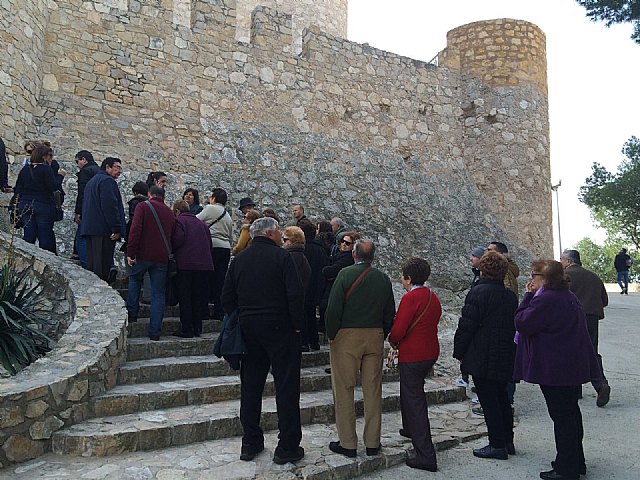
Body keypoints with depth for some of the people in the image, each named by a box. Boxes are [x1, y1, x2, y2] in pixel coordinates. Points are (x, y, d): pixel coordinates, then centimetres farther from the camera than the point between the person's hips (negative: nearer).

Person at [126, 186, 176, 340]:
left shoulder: (143, 206, 0)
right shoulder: (170, 212, 14)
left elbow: (135, 229, -12)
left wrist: (130, 252, -12)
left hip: (144, 254, -3)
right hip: (162, 258, 3)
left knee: (134, 278, 25)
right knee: (158, 294, 5)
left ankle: (132, 313, 20)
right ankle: (155, 332, 5)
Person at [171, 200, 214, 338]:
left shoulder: (179, 221, -1)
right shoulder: (201, 223, 19)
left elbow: (178, 239, -15)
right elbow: (209, 243, 16)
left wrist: (171, 251, 1)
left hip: (185, 264, -6)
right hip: (204, 264, 6)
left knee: (185, 298, 1)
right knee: (198, 297, 13)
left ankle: (186, 330, 2)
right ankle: (197, 329, 16)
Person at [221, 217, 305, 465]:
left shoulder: (239, 259, 7)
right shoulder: (281, 256, -9)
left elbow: (227, 298, 8)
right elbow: (295, 294, -16)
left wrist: (241, 322, 15)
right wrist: (296, 323, -5)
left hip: (248, 330, 6)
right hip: (280, 328, -5)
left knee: (250, 387, 13)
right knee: (286, 387, 3)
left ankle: (250, 443, 22)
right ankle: (287, 447, 9)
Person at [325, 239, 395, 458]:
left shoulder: (345, 274, -9)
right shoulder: (383, 278, 5)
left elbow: (333, 308, -13)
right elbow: (390, 313, 9)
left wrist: (332, 335, -2)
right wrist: (381, 337, 16)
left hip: (347, 336, -4)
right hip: (375, 336, 5)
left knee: (344, 390, 5)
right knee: (373, 390, 11)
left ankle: (348, 444, 11)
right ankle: (373, 443, 20)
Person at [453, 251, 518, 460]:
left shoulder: (478, 292, -14)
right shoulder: (511, 295, 9)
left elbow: (466, 326, -15)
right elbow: (514, 326, 16)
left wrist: (459, 353, -5)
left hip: (482, 358, -8)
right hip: (505, 358, 8)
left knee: (489, 400, 0)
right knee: (502, 398, 18)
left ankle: (497, 445, 6)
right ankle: (507, 441, 27)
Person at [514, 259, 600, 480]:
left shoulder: (546, 300, -20)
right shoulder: (570, 297, 12)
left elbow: (522, 323, -17)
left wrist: (527, 296, -9)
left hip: (555, 369, -10)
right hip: (575, 367, 10)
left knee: (562, 416, -1)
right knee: (571, 413, 19)